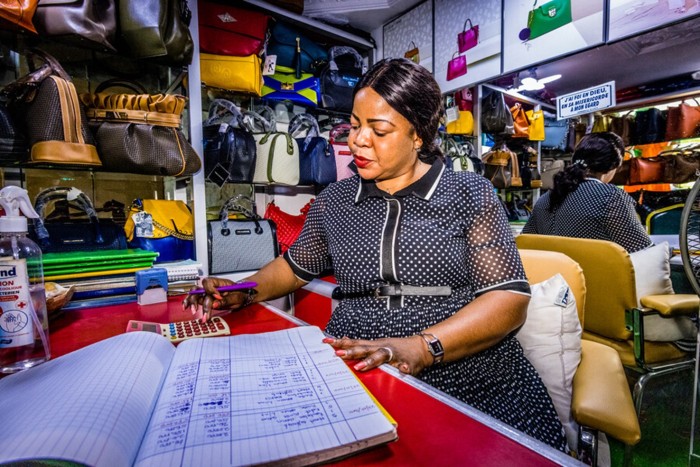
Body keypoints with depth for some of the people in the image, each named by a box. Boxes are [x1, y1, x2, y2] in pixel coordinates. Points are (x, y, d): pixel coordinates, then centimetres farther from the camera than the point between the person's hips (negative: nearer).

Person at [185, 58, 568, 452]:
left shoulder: (470, 193, -1)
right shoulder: (335, 200, 7)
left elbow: (511, 300, -7)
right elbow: (296, 266, 21)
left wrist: (421, 347, -21)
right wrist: (245, 292, 3)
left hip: (474, 387, -1)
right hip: (356, 382, 2)